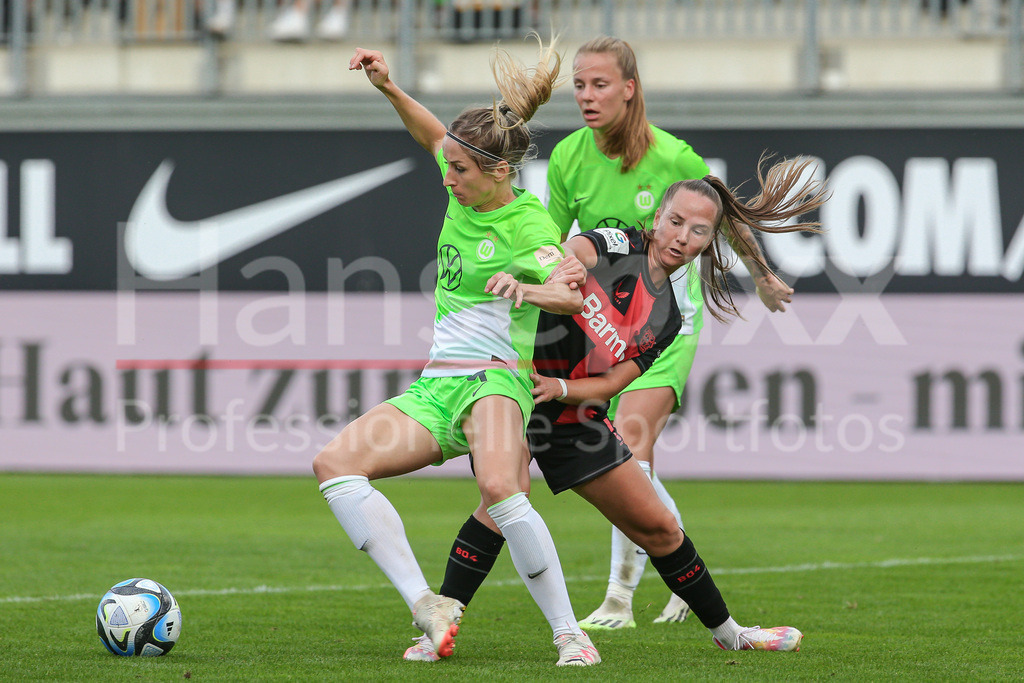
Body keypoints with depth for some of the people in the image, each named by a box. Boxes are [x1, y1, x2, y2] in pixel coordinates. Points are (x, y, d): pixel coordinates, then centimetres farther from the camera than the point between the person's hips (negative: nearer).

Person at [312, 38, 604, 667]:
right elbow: (433, 135, 30)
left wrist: (529, 288, -48)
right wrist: (390, 89, 17)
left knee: (499, 488, -37)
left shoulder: (529, 225, -10)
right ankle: (426, 606, -25)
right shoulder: (466, 191, 10)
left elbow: (572, 295, -27)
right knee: (335, 463, -16)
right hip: (435, 388, 8)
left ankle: (568, 632, -25)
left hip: (495, 381, -7)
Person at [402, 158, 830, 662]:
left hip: (573, 412, 6)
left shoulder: (666, 319, 6)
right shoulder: (615, 246, -9)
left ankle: (727, 633, 26)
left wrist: (558, 388, -22)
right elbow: (568, 256, -31)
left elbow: (608, 386, -2)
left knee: (657, 527, 9)